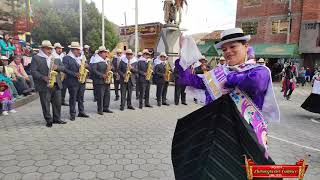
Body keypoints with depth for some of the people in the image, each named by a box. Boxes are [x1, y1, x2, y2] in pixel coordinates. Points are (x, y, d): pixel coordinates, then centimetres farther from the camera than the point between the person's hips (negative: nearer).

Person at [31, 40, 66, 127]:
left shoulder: (55, 58, 16)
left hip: (56, 85, 5)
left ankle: (57, 119, 21)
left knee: (57, 103, 8)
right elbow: (33, 71, -7)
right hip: (44, 86, -4)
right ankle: (49, 121, 13)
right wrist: (43, 77, -20)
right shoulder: (36, 58, 0)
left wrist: (57, 67, -8)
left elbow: (63, 68, 13)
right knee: (45, 105, 2)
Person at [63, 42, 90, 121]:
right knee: (73, 99, 1)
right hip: (73, 82, -6)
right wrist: (74, 74, -21)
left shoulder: (80, 58, 16)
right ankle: (72, 114, 9)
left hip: (81, 81, 6)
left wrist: (85, 66, 0)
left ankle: (81, 112, 23)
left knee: (81, 98, 13)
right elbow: (65, 69, -14)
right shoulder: (66, 58, -6)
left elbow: (84, 67, 23)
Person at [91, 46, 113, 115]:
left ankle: (105, 108, 20)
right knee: (100, 96, -4)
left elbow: (110, 68, 27)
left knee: (107, 95, 9)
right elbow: (94, 70, -16)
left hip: (107, 81, 8)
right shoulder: (96, 61, -8)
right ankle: (100, 110, 5)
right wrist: (102, 75, -21)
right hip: (99, 81, -8)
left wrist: (110, 69, 3)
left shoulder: (107, 60, 17)